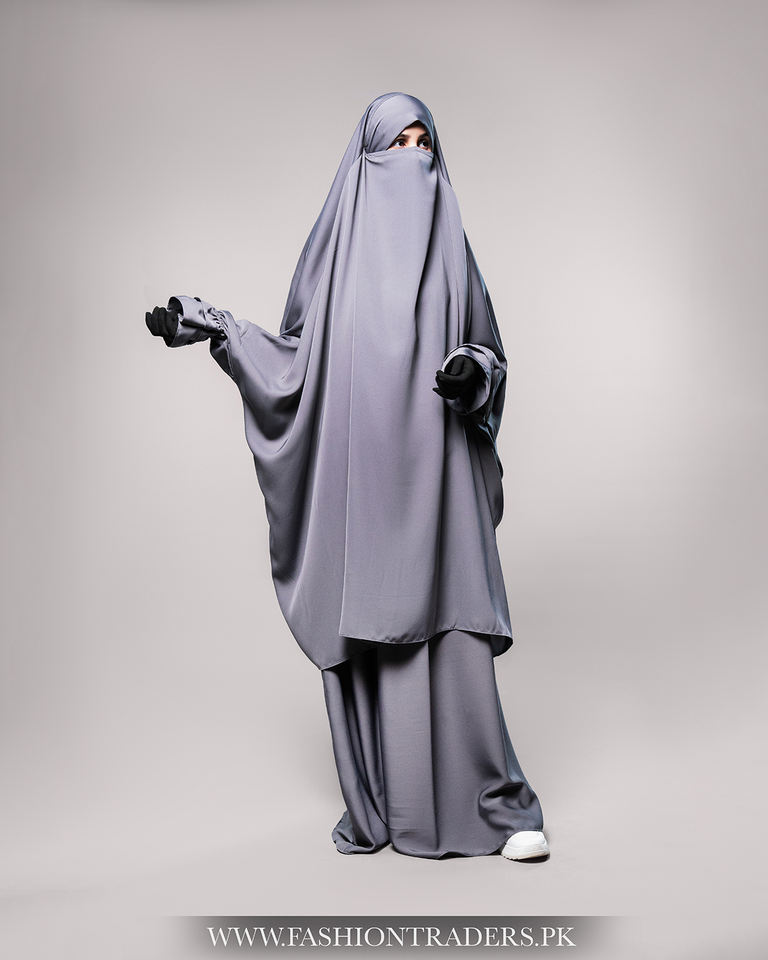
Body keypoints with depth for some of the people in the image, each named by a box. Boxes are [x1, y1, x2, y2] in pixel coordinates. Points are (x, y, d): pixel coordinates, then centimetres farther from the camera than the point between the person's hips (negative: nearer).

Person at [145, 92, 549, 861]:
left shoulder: (448, 243, 11)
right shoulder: (335, 244, 10)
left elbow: (490, 352, 11)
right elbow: (296, 355, 10)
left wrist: (471, 372, -12)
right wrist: (212, 327, 0)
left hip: (431, 470, 0)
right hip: (354, 467, 1)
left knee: (452, 630, -7)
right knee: (362, 630, 2)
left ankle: (498, 804, 2)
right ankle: (378, 805, 15)